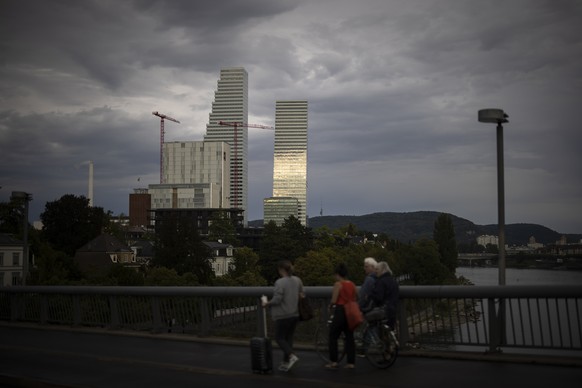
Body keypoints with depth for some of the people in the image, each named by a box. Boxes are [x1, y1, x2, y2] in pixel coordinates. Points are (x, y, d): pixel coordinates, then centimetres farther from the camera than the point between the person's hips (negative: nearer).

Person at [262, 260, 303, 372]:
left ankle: (291, 355, -14)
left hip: (283, 315, -7)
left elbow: (277, 300, -19)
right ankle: (286, 363, 17)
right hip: (295, 314, 7)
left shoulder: (280, 282, -18)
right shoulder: (298, 280, 4)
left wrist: (266, 303, -2)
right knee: (289, 337, 14)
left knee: (279, 337, 6)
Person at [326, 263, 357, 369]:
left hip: (340, 311, -6)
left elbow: (334, 300, -15)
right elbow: (356, 299, 11)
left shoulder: (338, 284, -11)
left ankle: (333, 361, 3)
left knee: (333, 336, 5)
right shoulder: (352, 284, 8)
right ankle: (351, 362, 9)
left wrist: (330, 307, 3)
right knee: (349, 337, 10)